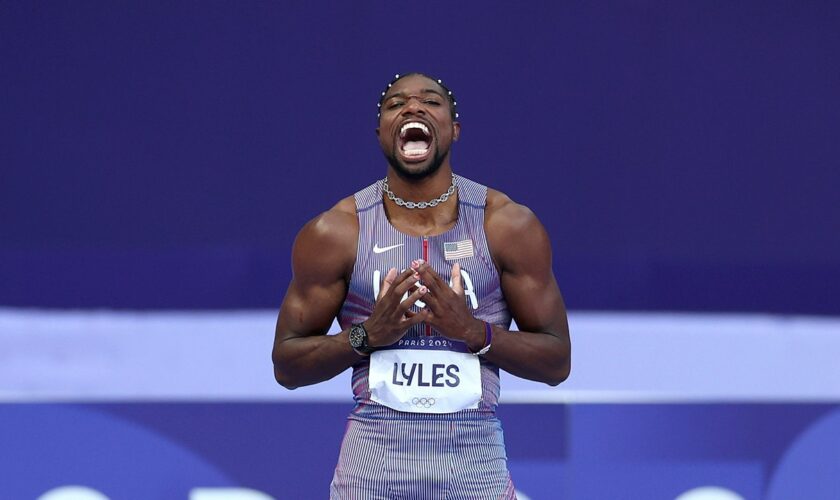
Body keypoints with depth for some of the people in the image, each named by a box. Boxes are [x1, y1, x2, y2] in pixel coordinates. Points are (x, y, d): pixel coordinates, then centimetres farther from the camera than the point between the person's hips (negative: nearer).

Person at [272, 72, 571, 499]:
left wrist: (474, 331, -14)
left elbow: (557, 361, 2)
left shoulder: (509, 226, 0)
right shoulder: (333, 234, -1)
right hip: (372, 465, 0)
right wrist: (368, 335, -13)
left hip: (476, 463, 0)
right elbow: (286, 364, 3)